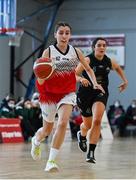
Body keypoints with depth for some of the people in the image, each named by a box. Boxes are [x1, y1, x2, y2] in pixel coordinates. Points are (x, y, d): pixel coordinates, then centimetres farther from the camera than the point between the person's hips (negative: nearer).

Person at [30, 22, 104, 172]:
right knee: (48, 129, 13)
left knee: (63, 123, -23)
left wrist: (95, 83, -2)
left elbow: (88, 69, 14)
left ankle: (51, 160, -17)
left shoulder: (76, 52, -3)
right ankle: (36, 141, 51)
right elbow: (40, 82, -14)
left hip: (68, 93, 1)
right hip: (49, 93, -1)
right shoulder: (48, 52, -12)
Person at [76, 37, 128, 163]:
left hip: (101, 94, 2)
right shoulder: (88, 60, -15)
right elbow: (74, 75, -21)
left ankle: (91, 153, -16)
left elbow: (118, 68, 22)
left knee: (97, 121, -22)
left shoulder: (109, 62, -2)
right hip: (85, 94, -2)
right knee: (88, 125, 12)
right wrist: (81, 79, -41)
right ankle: (81, 135, 52)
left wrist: (125, 81, 15)